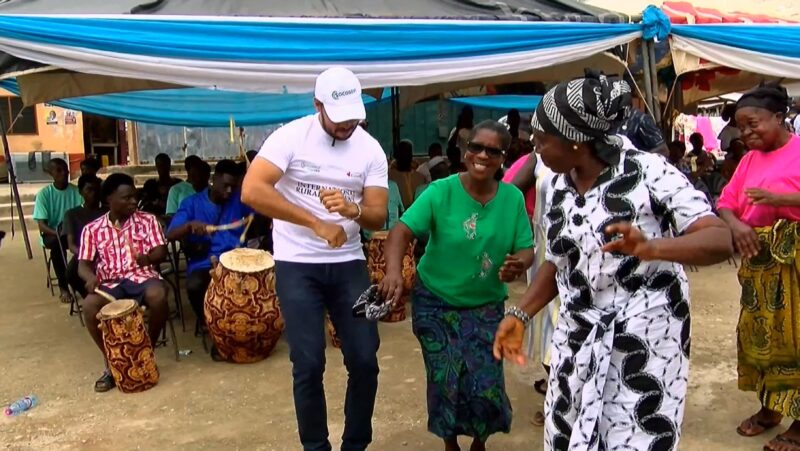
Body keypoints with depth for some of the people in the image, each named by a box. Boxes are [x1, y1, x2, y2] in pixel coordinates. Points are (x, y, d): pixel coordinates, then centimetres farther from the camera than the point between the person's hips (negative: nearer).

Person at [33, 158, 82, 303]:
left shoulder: (76, 191, -2)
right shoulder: (44, 193, -8)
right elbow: (42, 225, -12)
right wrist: (59, 233, -29)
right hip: (51, 233, -2)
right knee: (57, 243, -36)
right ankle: (63, 287, -25)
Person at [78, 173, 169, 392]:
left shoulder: (148, 220, 7)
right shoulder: (92, 229, 8)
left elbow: (161, 252, -1)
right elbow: (83, 264, 4)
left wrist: (148, 258, -25)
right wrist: (90, 277, -20)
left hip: (143, 277, -1)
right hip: (110, 284, 1)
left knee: (158, 295, -35)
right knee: (89, 305, -31)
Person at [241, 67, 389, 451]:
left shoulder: (371, 150, 0)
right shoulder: (291, 136, -10)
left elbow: (379, 218, -3)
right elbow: (251, 191, -21)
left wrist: (352, 209, -27)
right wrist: (318, 224, -22)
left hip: (349, 264, 3)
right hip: (297, 265, -3)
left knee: (365, 360, 2)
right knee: (309, 365, -1)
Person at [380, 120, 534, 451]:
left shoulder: (513, 198, -6)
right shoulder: (440, 192, -15)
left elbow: (526, 249, -4)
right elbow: (401, 232, -22)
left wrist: (519, 263, -28)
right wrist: (394, 270, -40)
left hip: (486, 306, 2)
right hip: (436, 303, -1)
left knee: (486, 384, -2)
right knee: (445, 382, 3)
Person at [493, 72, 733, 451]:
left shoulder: (649, 171, -14)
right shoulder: (558, 186, 5)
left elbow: (720, 239, -19)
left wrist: (651, 248, -37)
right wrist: (519, 314, 1)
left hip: (644, 343, -5)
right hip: (576, 343, 6)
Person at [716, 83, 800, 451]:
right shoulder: (750, 158, 13)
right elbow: (726, 203, 8)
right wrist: (736, 225, -13)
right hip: (758, 259, 7)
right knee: (758, 333, 13)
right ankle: (769, 408, 30)